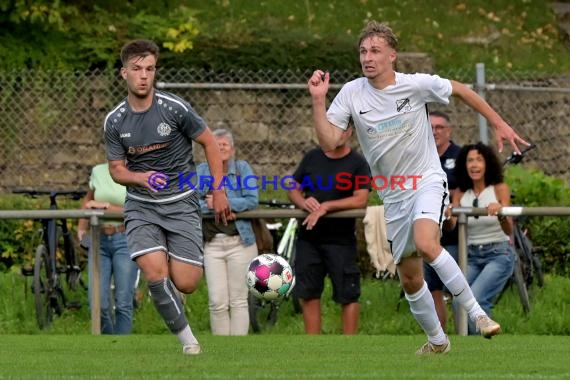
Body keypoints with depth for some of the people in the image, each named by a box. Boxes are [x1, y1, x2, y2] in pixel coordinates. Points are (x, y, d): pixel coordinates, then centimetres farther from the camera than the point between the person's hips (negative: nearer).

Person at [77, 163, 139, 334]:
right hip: (99, 240, 3)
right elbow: (88, 198, 25)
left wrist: (105, 206, -16)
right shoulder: (98, 171, 8)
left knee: (123, 304, -7)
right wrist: (81, 227, 15)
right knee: (98, 305, -3)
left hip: (125, 240, -3)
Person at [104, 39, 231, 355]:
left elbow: (209, 143, 1)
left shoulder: (174, 108, -11)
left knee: (186, 284, -9)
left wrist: (219, 192, -1)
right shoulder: (115, 121, -3)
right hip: (141, 206, 1)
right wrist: (142, 178, -18)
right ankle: (187, 339, -4)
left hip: (181, 202, -1)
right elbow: (116, 169, 5)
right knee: (155, 275, -21)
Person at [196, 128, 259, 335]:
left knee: (238, 301, 0)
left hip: (240, 242, -1)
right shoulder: (201, 171, 8)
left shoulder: (242, 168, 4)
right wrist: (210, 207, -17)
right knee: (217, 302, -3)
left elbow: (252, 200, -7)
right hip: (212, 243, 1)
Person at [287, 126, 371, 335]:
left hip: (341, 240, -4)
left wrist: (325, 207, -22)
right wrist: (303, 202, -11)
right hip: (308, 238, 4)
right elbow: (293, 189, 12)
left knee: (348, 296, -3)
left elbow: (361, 200, -14)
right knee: (309, 294, 6)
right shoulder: (312, 158, 10)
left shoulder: (357, 163, -3)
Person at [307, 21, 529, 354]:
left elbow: (461, 90, 5)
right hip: (394, 196, 4)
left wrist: (499, 124, 6)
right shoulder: (351, 94, -7)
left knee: (426, 243, -33)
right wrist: (318, 101, -23)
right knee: (410, 279, 9)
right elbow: (329, 143, -13)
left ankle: (476, 311, -23)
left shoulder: (418, 85, -12)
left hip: (427, 180, -4)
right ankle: (437, 342, 30)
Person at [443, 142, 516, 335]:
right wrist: (446, 217, -31)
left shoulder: (499, 189, -5)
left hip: (499, 255, -4)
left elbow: (508, 230, -14)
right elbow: (450, 225, -8)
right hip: (471, 256, 4)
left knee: (474, 299, -25)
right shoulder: (461, 194, 6)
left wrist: (500, 214, -36)